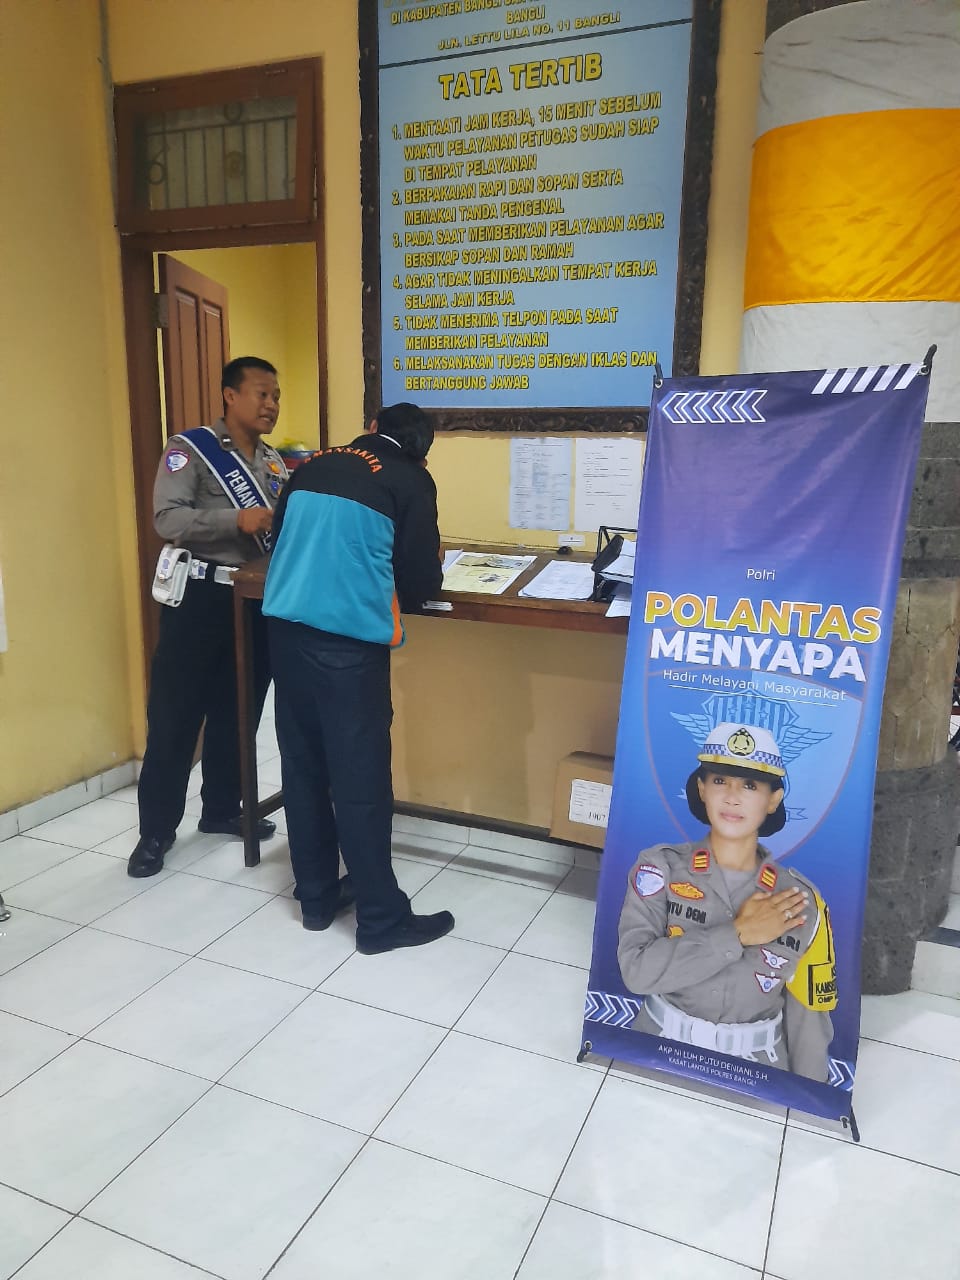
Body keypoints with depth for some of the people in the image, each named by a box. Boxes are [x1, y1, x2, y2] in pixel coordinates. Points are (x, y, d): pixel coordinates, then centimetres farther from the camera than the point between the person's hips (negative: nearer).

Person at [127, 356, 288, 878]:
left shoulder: (274, 462, 14)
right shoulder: (190, 449, -6)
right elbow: (167, 519, -18)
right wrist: (236, 520, -28)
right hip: (200, 598, -6)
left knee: (237, 713, 14)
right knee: (175, 716, 1)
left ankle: (221, 809, 31)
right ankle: (156, 829, 15)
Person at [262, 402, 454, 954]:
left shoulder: (314, 466, 16)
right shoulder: (412, 481, 2)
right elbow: (421, 582, 0)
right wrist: (428, 574, 22)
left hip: (285, 625, 6)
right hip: (349, 636, -5)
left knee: (303, 763, 14)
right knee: (360, 774, 1)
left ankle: (317, 896, 27)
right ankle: (381, 918, 13)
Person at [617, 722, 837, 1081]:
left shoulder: (801, 903, -5)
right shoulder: (661, 867, -9)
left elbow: (808, 1022, 2)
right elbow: (637, 969, -20)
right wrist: (738, 933, -18)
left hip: (756, 1071, 1)